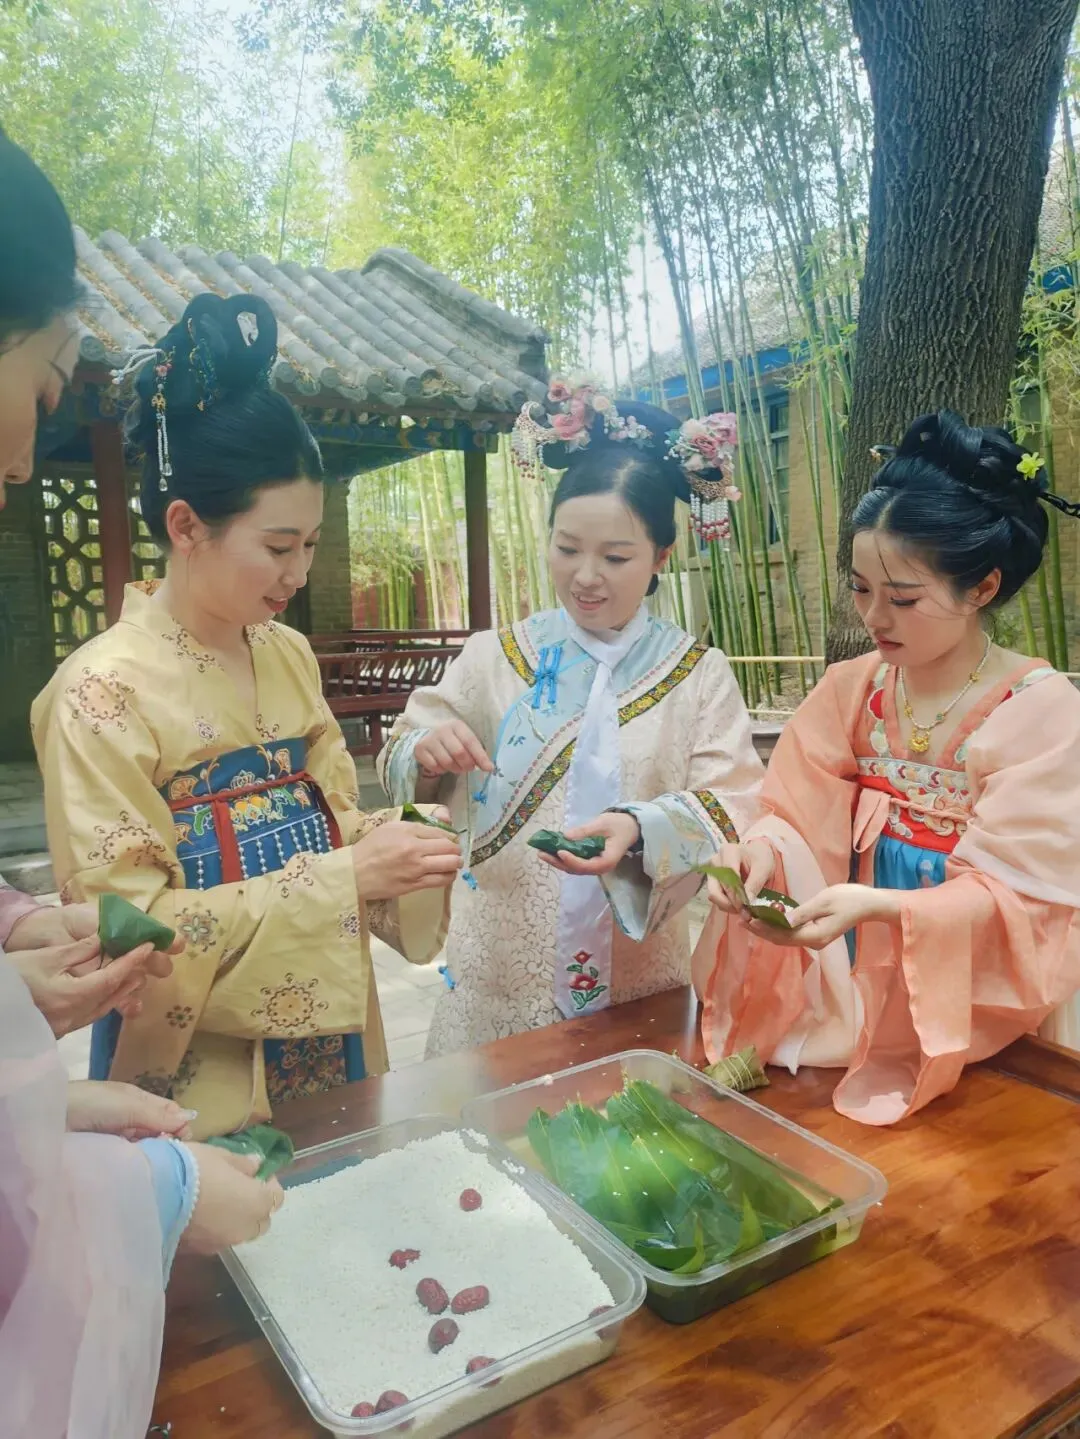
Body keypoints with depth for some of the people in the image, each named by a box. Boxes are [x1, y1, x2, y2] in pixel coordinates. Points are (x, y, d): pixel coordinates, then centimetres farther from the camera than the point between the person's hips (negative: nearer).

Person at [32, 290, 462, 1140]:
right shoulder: (105, 687, -17)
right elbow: (129, 925, -19)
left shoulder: (290, 656, 1)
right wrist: (342, 879, -25)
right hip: (201, 1073, -6)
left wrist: (394, 848, -12)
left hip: (329, 1040, 6)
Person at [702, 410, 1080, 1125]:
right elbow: (806, 823, -1)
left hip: (982, 1018, -3)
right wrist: (763, 851, -24)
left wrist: (876, 905, -33)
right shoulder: (850, 689, 0)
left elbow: (1018, 898, -17)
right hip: (858, 1000, 3)